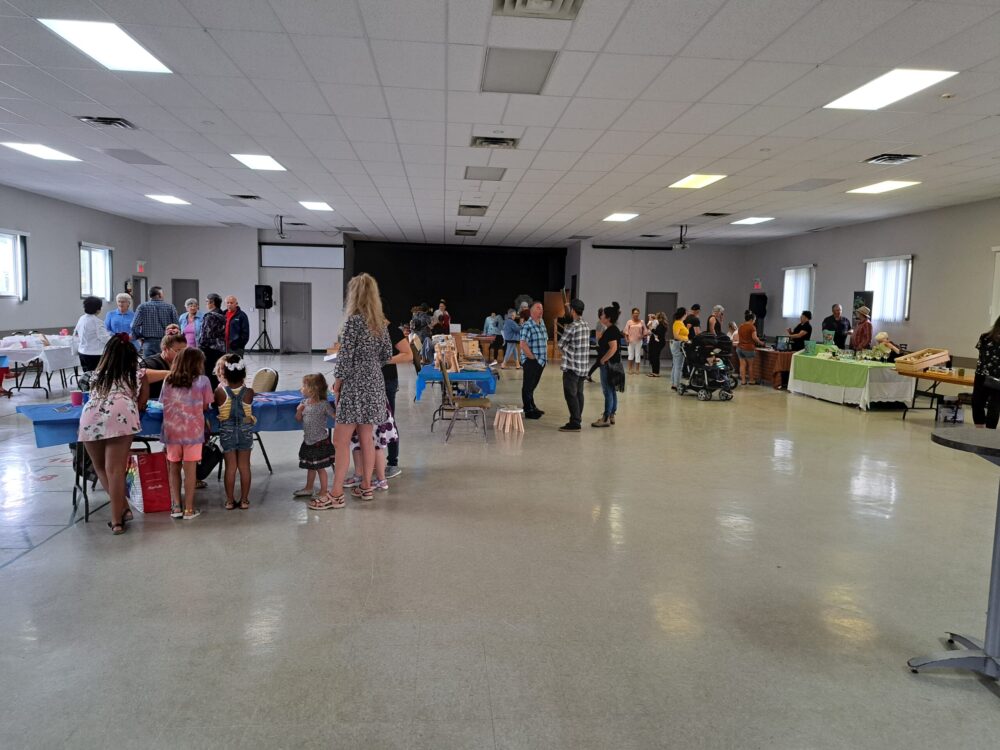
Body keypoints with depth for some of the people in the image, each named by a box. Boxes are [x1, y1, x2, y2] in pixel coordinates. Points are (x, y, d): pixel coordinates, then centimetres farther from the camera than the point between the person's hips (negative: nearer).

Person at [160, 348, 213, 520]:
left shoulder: (168, 380, 6)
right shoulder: (202, 381, -4)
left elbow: (164, 403, 8)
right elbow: (205, 407, -1)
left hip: (171, 430, 3)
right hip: (192, 431, -3)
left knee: (173, 469, 15)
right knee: (190, 470, 4)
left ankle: (176, 507, 16)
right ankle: (189, 509, 10)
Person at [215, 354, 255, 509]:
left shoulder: (220, 391, -14)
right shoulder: (249, 392, -12)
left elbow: (215, 404, 5)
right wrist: (242, 382, 14)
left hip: (227, 432, 0)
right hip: (245, 431, 0)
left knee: (230, 467, 9)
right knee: (244, 466, 9)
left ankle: (230, 500, 17)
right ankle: (244, 500, 16)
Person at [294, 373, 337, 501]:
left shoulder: (324, 404, -16)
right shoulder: (304, 402, 3)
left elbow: (335, 416, -16)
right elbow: (298, 419, 9)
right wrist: (299, 410, -9)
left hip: (320, 441, -6)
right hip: (308, 441, 7)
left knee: (320, 467, 2)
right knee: (310, 466, 20)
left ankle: (324, 491, 15)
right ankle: (308, 488, 34)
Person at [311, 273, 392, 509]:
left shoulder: (354, 320, -13)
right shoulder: (380, 321, 9)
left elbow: (345, 357, -14)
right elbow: (387, 354, 14)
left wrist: (336, 384, -4)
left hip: (355, 385, -8)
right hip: (375, 383, 8)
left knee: (341, 441, -4)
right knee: (367, 437, 14)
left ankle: (336, 495, -2)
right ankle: (366, 487, 21)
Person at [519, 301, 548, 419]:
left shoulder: (542, 324, 12)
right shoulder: (527, 326, -14)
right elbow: (523, 344, -21)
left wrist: (545, 356, 12)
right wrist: (533, 358, -17)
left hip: (541, 361, 8)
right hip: (531, 361, -8)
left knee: (533, 385, 19)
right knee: (528, 386, 1)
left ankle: (532, 407, 31)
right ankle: (528, 411, 6)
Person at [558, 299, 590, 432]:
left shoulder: (572, 326, -15)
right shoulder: (586, 325, 11)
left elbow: (561, 344, -6)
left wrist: (565, 350, 11)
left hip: (572, 366, -8)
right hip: (583, 366, 8)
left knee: (570, 394, -6)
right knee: (578, 393, 11)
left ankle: (574, 423, -8)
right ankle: (577, 420, 16)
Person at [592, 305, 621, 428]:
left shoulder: (611, 330, -17)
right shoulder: (614, 329, 14)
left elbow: (613, 348, -26)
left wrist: (603, 360, -19)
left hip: (608, 364, -10)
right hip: (613, 364, 10)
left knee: (608, 391, -6)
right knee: (612, 391, 13)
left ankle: (606, 419, -3)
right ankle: (611, 416, 19)